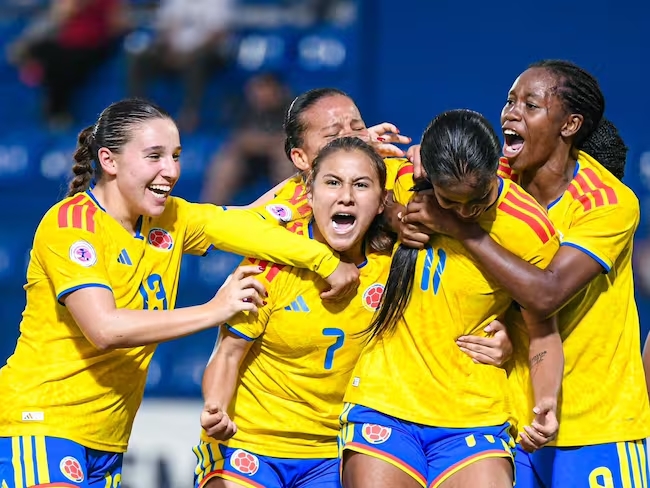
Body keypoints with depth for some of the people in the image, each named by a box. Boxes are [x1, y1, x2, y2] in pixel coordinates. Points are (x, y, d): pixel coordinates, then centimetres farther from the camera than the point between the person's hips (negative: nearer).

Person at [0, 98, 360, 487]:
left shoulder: (171, 218, 6)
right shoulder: (70, 224, -14)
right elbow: (104, 329, -24)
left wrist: (325, 260, -20)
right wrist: (214, 311, -25)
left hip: (108, 437, 7)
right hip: (44, 422, -7)